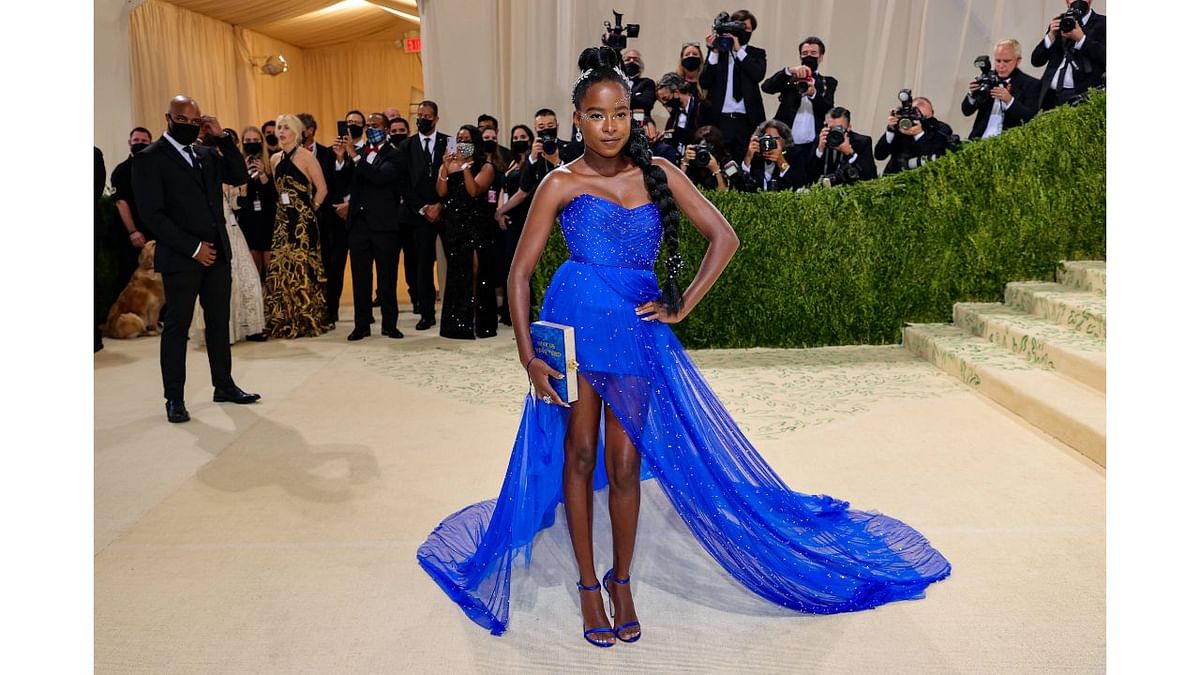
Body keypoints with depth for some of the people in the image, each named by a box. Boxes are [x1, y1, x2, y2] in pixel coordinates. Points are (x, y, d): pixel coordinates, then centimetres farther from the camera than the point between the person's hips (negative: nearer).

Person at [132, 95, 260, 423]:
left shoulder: (206, 154, 13)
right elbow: (152, 214, -10)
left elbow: (239, 177, 4)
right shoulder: (149, 158, -5)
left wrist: (222, 137, -3)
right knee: (177, 326, 2)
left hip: (216, 252, 6)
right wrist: (193, 247, -14)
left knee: (219, 321, 11)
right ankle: (174, 399, 11)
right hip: (181, 257, -6)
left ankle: (224, 386, 22)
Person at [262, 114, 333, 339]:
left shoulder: (306, 156, -6)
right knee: (281, 268, 5)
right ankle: (285, 321, 14)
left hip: (303, 220, -6)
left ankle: (309, 321, 6)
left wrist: (311, 209, -3)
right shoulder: (275, 159, 13)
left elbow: (322, 189, -7)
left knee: (302, 267, -4)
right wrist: (283, 209, 10)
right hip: (283, 219, 6)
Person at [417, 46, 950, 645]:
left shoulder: (657, 173, 4)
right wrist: (528, 355, -11)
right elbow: (520, 271, -4)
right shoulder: (562, 183, -2)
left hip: (636, 329, 2)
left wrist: (682, 305, -1)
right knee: (579, 452, 6)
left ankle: (621, 580, 25)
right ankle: (587, 583, 23)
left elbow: (724, 238, 5)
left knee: (624, 461, 5)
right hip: (576, 321, -1)